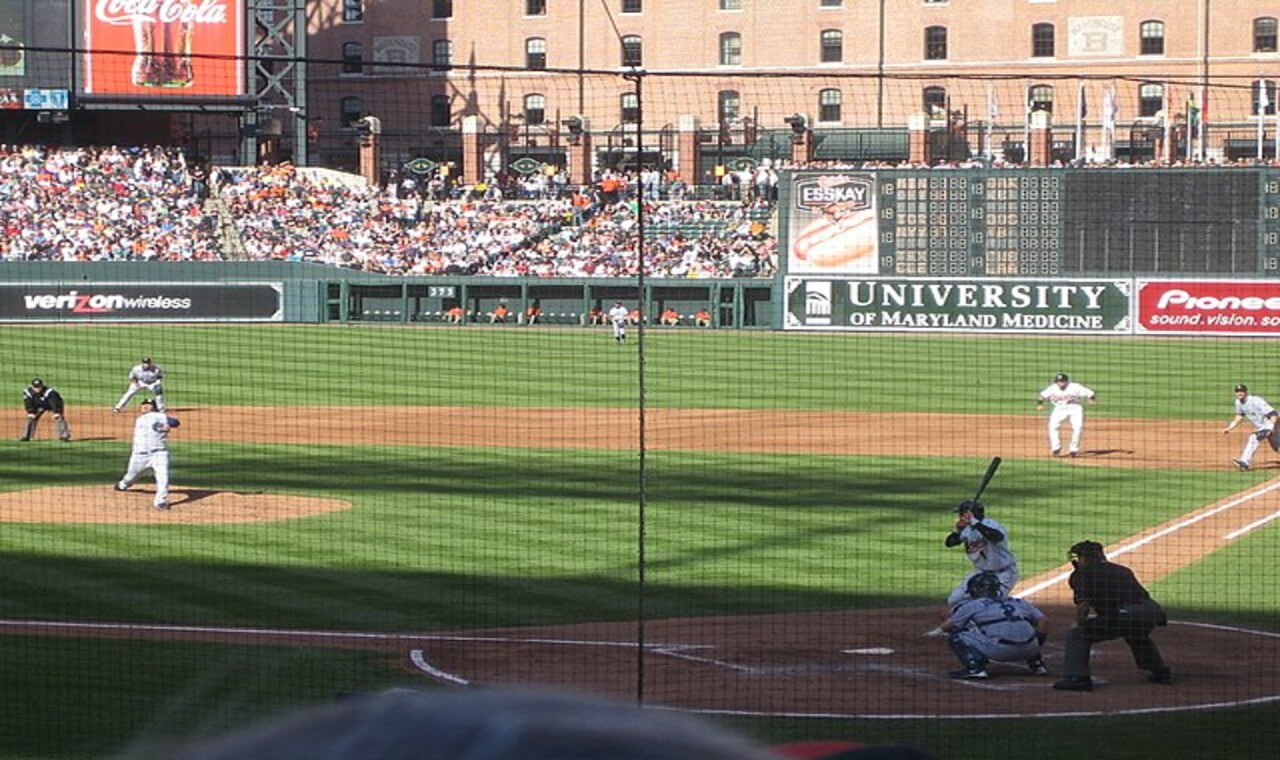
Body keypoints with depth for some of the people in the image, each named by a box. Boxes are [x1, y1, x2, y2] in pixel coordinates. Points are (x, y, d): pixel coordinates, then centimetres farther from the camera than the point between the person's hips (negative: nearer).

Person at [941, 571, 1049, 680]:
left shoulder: (973, 605, 13)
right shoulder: (1018, 603, 24)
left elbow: (946, 627, 15)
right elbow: (1043, 621, 19)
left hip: (998, 650, -5)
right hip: (1029, 649, 5)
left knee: (956, 635, 11)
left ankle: (975, 667, -8)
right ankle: (1036, 664, 25)